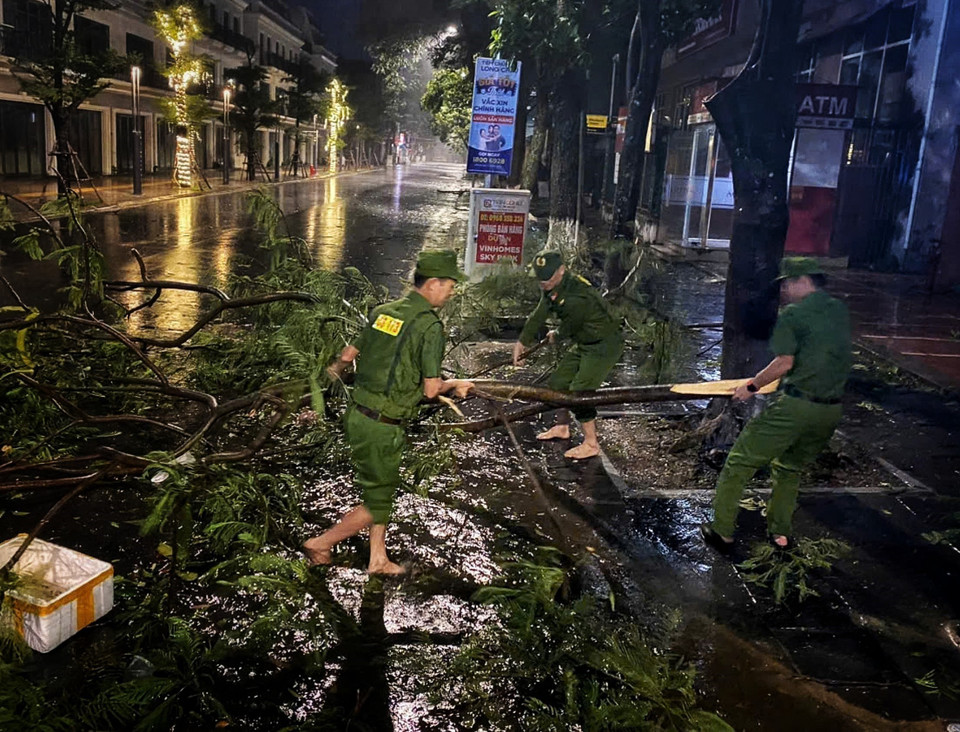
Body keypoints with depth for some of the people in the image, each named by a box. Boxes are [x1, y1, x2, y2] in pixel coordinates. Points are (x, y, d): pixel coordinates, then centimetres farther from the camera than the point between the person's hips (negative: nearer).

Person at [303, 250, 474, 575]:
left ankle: (378, 559, 31)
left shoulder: (383, 311, 5)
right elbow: (430, 389, -15)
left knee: (385, 487, 21)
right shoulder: (430, 325, -16)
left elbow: (349, 354, 16)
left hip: (357, 415, 8)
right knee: (378, 501, 10)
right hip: (381, 428, -8)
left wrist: (335, 369, 38)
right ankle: (320, 544, 17)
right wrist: (456, 384, 7)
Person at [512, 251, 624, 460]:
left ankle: (591, 444, -3)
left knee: (579, 391, -15)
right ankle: (562, 428, 35)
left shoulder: (578, 292, -30)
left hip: (605, 346, -10)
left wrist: (556, 335, 5)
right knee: (558, 381, 14)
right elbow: (538, 317, 7)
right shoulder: (552, 289, 0)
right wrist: (522, 343, 7)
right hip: (584, 344, 10)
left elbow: (571, 325, -16)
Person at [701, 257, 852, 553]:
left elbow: (785, 363, -12)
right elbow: (840, 358, 20)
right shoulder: (842, 311, 12)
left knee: (739, 464, 3)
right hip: (831, 410, 7)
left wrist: (752, 386, -1)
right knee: (790, 468, 25)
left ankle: (722, 532, 7)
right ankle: (781, 533, 28)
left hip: (795, 406, -7)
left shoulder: (793, 314, -7)